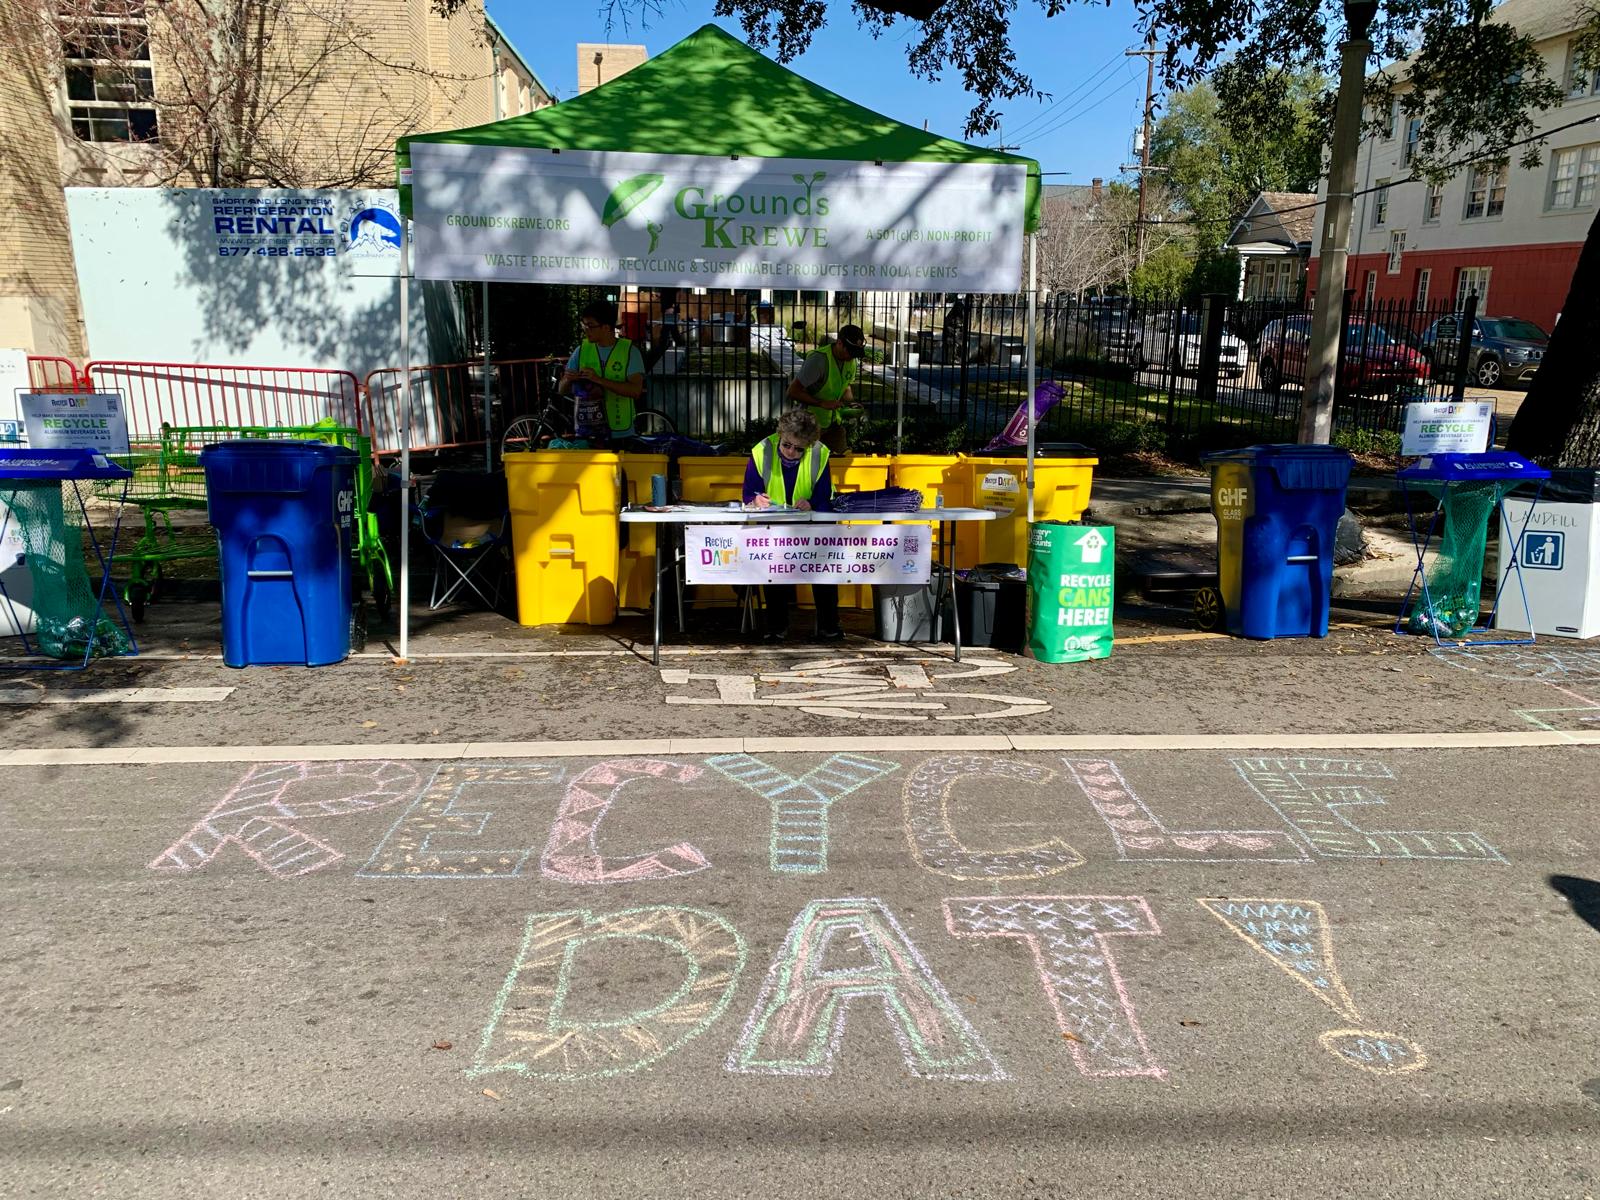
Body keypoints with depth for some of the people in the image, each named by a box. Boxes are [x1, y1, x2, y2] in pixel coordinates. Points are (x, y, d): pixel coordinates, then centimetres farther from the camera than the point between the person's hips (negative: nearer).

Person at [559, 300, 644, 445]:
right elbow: (563, 390, 6)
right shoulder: (582, 350, 6)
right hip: (586, 432, 2)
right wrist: (568, 380, -17)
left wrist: (599, 380, -23)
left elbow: (635, 390, -16)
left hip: (620, 434, -2)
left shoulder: (629, 351, -4)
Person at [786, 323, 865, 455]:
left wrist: (849, 401, -7)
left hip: (833, 422, 7)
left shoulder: (852, 360, -3)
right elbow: (793, 392, -27)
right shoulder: (819, 360, -27)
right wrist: (822, 403, -32)